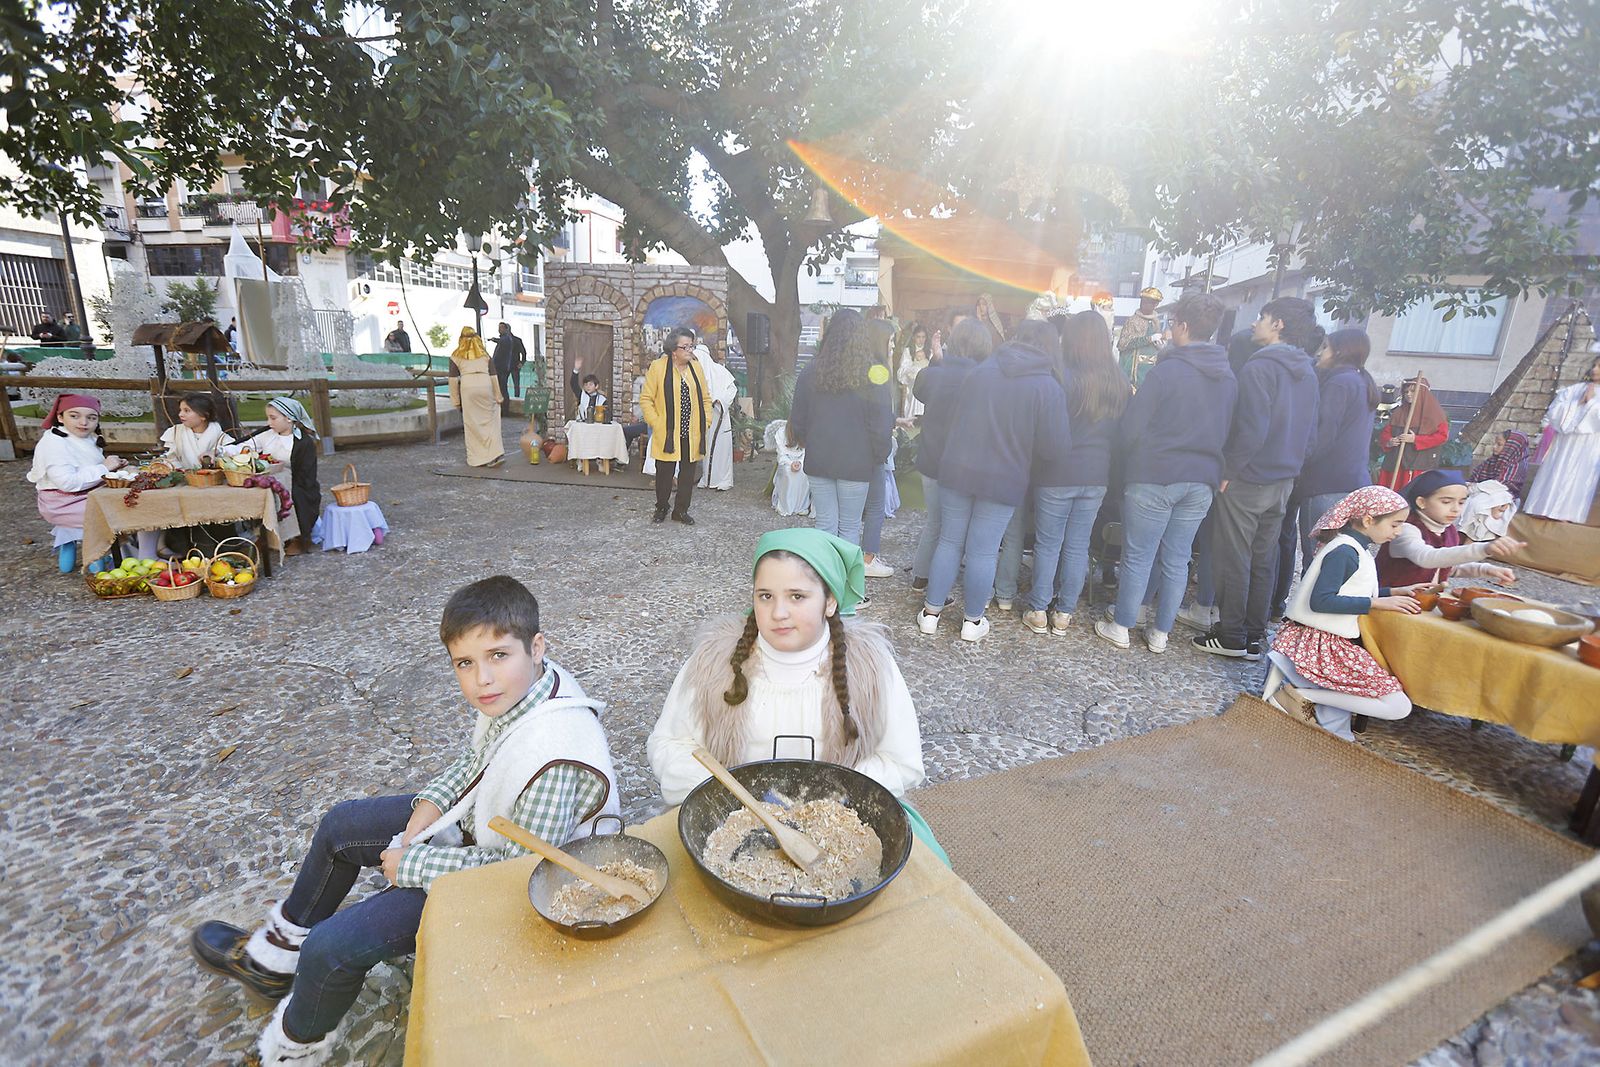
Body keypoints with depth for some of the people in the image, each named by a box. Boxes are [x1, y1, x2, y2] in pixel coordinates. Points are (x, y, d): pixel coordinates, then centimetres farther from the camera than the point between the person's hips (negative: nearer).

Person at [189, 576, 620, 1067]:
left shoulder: (552, 759, -40)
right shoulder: (515, 689, -14)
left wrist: (410, 863, -20)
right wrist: (432, 802, -7)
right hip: (473, 817, 9)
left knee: (332, 946, -8)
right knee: (340, 825, 19)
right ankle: (276, 954, 47)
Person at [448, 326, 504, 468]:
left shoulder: (456, 356, 15)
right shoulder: (484, 354, 20)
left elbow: (453, 379, 8)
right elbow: (493, 375, 14)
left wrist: (455, 400, 11)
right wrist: (497, 396, 17)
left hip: (467, 387, -2)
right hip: (486, 385, 2)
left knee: (471, 424, 4)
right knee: (490, 421, 6)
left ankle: (476, 458, 9)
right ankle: (495, 455, -4)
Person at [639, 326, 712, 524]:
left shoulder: (696, 367, 8)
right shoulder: (658, 367, -6)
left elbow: (705, 398, 13)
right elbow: (645, 399, -4)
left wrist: (706, 422, 3)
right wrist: (656, 424, -11)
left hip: (692, 435, 4)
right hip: (667, 435, -4)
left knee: (688, 474, 9)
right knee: (664, 474, 7)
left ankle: (681, 510, 23)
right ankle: (661, 508, 27)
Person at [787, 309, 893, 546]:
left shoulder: (810, 372, -1)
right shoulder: (874, 376, -9)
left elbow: (797, 421, 6)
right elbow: (882, 426, -7)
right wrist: (879, 458, 8)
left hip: (818, 461, 3)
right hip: (856, 464, -2)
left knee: (825, 525, 10)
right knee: (850, 528, 8)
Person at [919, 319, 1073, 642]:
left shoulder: (979, 371, 2)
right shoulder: (1049, 388, -10)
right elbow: (1056, 449, -10)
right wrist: (1021, 448, 10)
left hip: (956, 471, 3)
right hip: (1004, 481, -3)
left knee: (949, 543, 13)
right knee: (983, 553, 7)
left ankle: (931, 613, 21)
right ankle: (973, 622, 21)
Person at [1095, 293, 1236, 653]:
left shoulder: (1165, 371, -13)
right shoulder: (1229, 378, 8)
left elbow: (1130, 428, -12)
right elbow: (1227, 432, 13)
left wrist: (1128, 455, 6)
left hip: (1154, 477, -6)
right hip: (1202, 481, 6)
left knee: (1138, 557, 4)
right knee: (1177, 560, 11)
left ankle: (1120, 627, 14)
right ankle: (1160, 633, 21)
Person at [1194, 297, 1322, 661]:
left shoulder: (1260, 367, -15)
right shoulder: (1307, 373, 11)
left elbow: (1251, 430, -22)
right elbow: (1311, 434, 15)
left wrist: (1228, 471, -14)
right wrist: (1291, 466, 19)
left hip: (1247, 480, -8)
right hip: (1283, 482, 8)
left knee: (1233, 560, 2)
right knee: (1263, 560, 14)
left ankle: (1231, 637, 11)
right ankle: (1254, 637, 23)